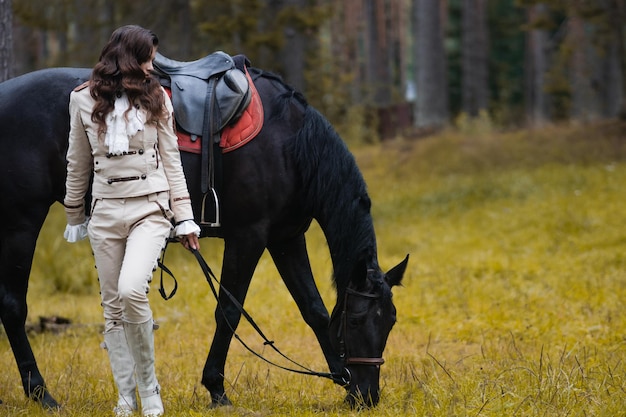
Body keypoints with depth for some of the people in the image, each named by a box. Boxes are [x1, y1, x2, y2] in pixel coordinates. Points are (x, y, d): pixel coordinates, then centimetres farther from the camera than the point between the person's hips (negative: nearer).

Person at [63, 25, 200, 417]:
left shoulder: (156, 98, 4)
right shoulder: (85, 101, 3)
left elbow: (171, 160, 5)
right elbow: (78, 164, 11)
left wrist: (185, 219, 1)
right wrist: (74, 219, 16)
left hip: (150, 208, -2)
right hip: (106, 212, 2)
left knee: (131, 290, -23)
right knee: (113, 308, 4)